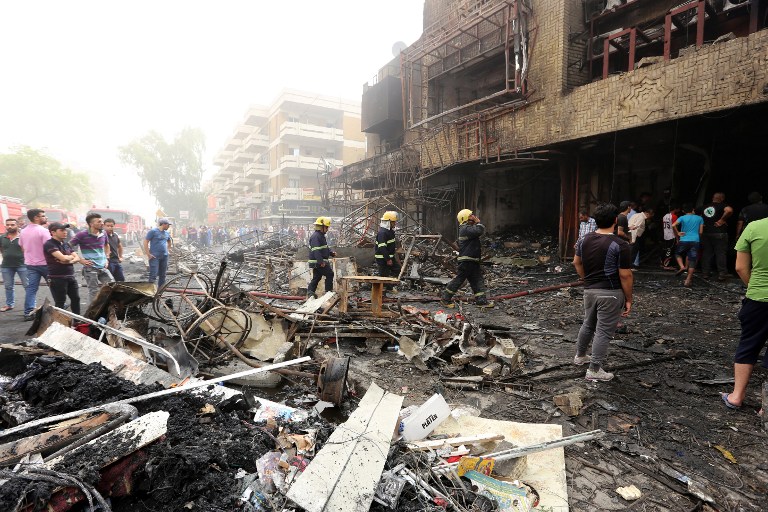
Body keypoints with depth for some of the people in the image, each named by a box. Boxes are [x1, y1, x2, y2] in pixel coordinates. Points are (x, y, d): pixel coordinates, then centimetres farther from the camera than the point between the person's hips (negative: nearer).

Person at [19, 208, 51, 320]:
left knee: (30, 288, 4)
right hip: (44, 263, -6)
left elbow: (22, 248, 16)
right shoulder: (43, 231, -16)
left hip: (30, 264, 6)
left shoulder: (23, 232, 7)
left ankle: (28, 313, 1)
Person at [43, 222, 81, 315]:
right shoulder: (49, 244, -11)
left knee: (76, 298, 13)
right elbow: (63, 258, -22)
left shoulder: (66, 244, 13)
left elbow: (77, 258, 8)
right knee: (60, 302, 1)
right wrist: (71, 256, -1)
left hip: (71, 276, 7)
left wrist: (70, 261, -13)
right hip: (57, 278, -7)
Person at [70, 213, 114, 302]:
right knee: (94, 292, 0)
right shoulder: (82, 235, -10)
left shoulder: (103, 234, 7)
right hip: (90, 268, -6)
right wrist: (80, 260, -10)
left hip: (103, 267, 6)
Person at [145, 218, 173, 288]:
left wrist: (168, 250, 19)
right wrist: (148, 254, -15)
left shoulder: (166, 233, 12)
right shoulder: (153, 231, -8)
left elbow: (169, 241, 31)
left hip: (164, 256, 7)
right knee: (153, 274, -11)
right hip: (155, 257, -7)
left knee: (162, 275, 12)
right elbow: (145, 242, -10)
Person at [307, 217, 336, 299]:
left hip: (320, 261, 11)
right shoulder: (315, 236, -18)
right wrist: (321, 261, -31)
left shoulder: (321, 236, 18)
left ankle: (310, 293, 13)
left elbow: (325, 248, 30)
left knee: (316, 277, 12)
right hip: (318, 262, -11)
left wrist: (331, 253, 15)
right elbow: (316, 250, -27)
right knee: (329, 274, -4)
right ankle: (328, 291, 5)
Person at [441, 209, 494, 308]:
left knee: (477, 280, 10)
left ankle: (481, 300, 14)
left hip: (473, 260, 10)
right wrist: (478, 222, -10)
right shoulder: (465, 228, -15)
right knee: (459, 279, -4)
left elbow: (482, 232, 23)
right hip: (466, 260, -10)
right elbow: (479, 231, -25)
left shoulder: (469, 228, 19)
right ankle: (446, 299, 6)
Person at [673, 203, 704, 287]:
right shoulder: (699, 218, 8)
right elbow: (701, 232, 7)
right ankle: (688, 280, -1)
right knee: (692, 261, 2)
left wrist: (677, 233, -2)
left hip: (684, 241, -1)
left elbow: (673, 225, -15)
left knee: (678, 254, 24)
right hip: (695, 241, 1)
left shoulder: (682, 218, 2)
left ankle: (682, 267, -3)